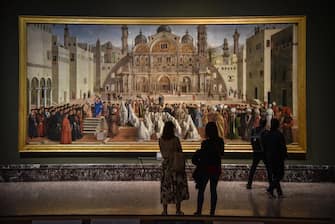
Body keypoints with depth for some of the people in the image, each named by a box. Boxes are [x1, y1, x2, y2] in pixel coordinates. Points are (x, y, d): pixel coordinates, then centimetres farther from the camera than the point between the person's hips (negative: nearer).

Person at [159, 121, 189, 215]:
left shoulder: (161, 140, -4)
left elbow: (162, 153, 6)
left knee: (166, 187, 9)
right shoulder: (175, 139, -15)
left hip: (166, 165, 3)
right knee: (178, 187, 7)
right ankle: (178, 210, 11)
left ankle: (165, 210, 8)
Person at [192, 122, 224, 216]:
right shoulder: (220, 141, -4)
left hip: (206, 169, -5)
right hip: (216, 168, 5)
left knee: (201, 190, 9)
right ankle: (212, 212, 16)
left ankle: (199, 211, 14)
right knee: (213, 190, 13)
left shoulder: (206, 143, -19)